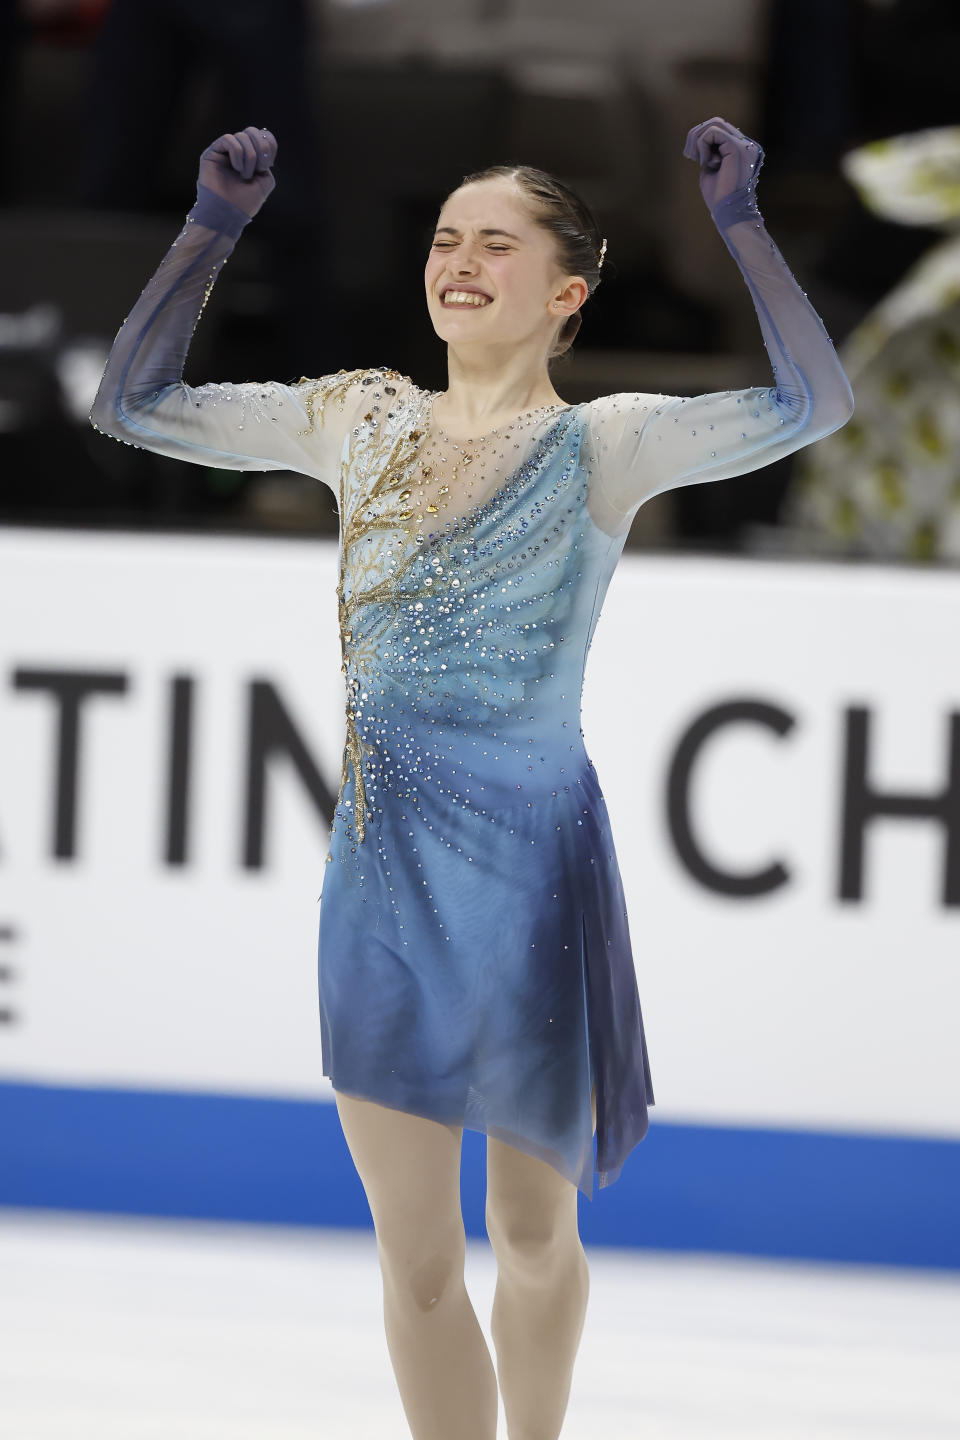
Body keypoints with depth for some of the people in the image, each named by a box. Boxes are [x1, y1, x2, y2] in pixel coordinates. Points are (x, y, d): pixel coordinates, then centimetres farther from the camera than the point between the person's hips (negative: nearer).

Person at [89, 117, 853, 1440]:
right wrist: (212, 228, 2)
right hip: (380, 873, 3)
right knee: (416, 1261, 6)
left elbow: (813, 403, -21)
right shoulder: (362, 422, 6)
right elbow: (130, 403, 9)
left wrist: (739, 221, -24)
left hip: (527, 870, -3)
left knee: (532, 1234, 14)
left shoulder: (601, 449, -7)